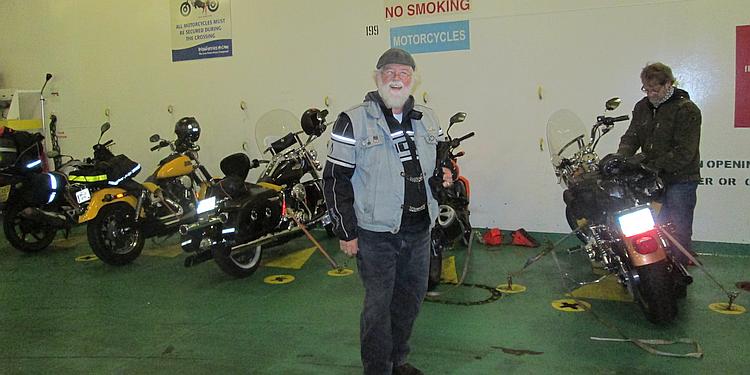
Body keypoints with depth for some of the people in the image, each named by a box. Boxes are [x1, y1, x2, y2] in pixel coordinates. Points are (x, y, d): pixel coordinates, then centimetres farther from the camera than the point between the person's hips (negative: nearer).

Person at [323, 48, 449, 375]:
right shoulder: (353, 122, -9)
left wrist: (443, 174, -1)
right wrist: (345, 232, -11)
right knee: (378, 305, 1)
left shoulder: (427, 119, 9)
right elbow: (335, 180, -9)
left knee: (411, 298, 17)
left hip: (419, 229, 6)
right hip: (376, 234, -6)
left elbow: (439, 160, 24)